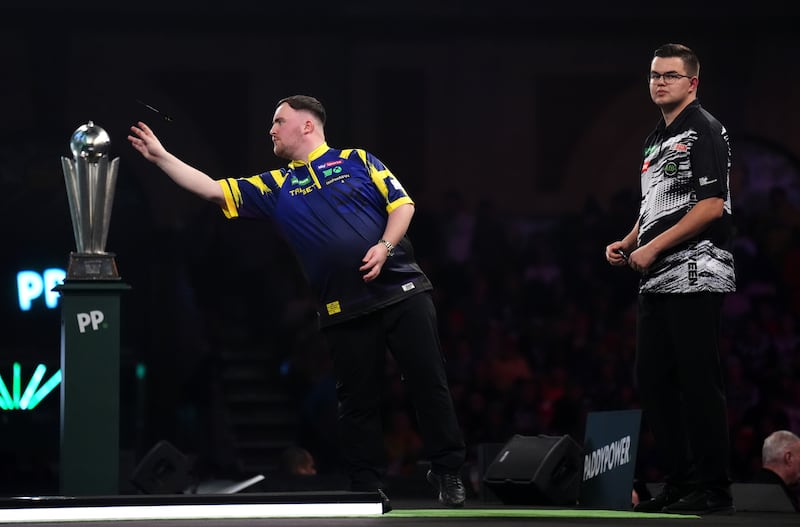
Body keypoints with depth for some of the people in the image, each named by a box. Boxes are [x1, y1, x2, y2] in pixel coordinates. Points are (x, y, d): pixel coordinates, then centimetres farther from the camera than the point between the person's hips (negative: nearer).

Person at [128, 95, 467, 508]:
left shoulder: (357, 161, 6)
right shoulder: (276, 187, 13)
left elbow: (401, 204, -1)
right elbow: (212, 190, 9)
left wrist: (385, 247, -16)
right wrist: (161, 157, 4)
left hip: (400, 290, -3)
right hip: (345, 310, 3)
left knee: (429, 382, -3)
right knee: (358, 400, 4)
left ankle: (448, 473, 5)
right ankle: (367, 487, 11)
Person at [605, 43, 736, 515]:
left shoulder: (704, 130, -7)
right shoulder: (655, 141, 21)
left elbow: (711, 206, -16)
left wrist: (653, 247, -16)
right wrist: (627, 244, 11)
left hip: (696, 274, -10)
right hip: (657, 280, 10)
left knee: (699, 383, -10)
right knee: (653, 381, 9)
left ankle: (715, 490, -6)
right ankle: (680, 483, 16)